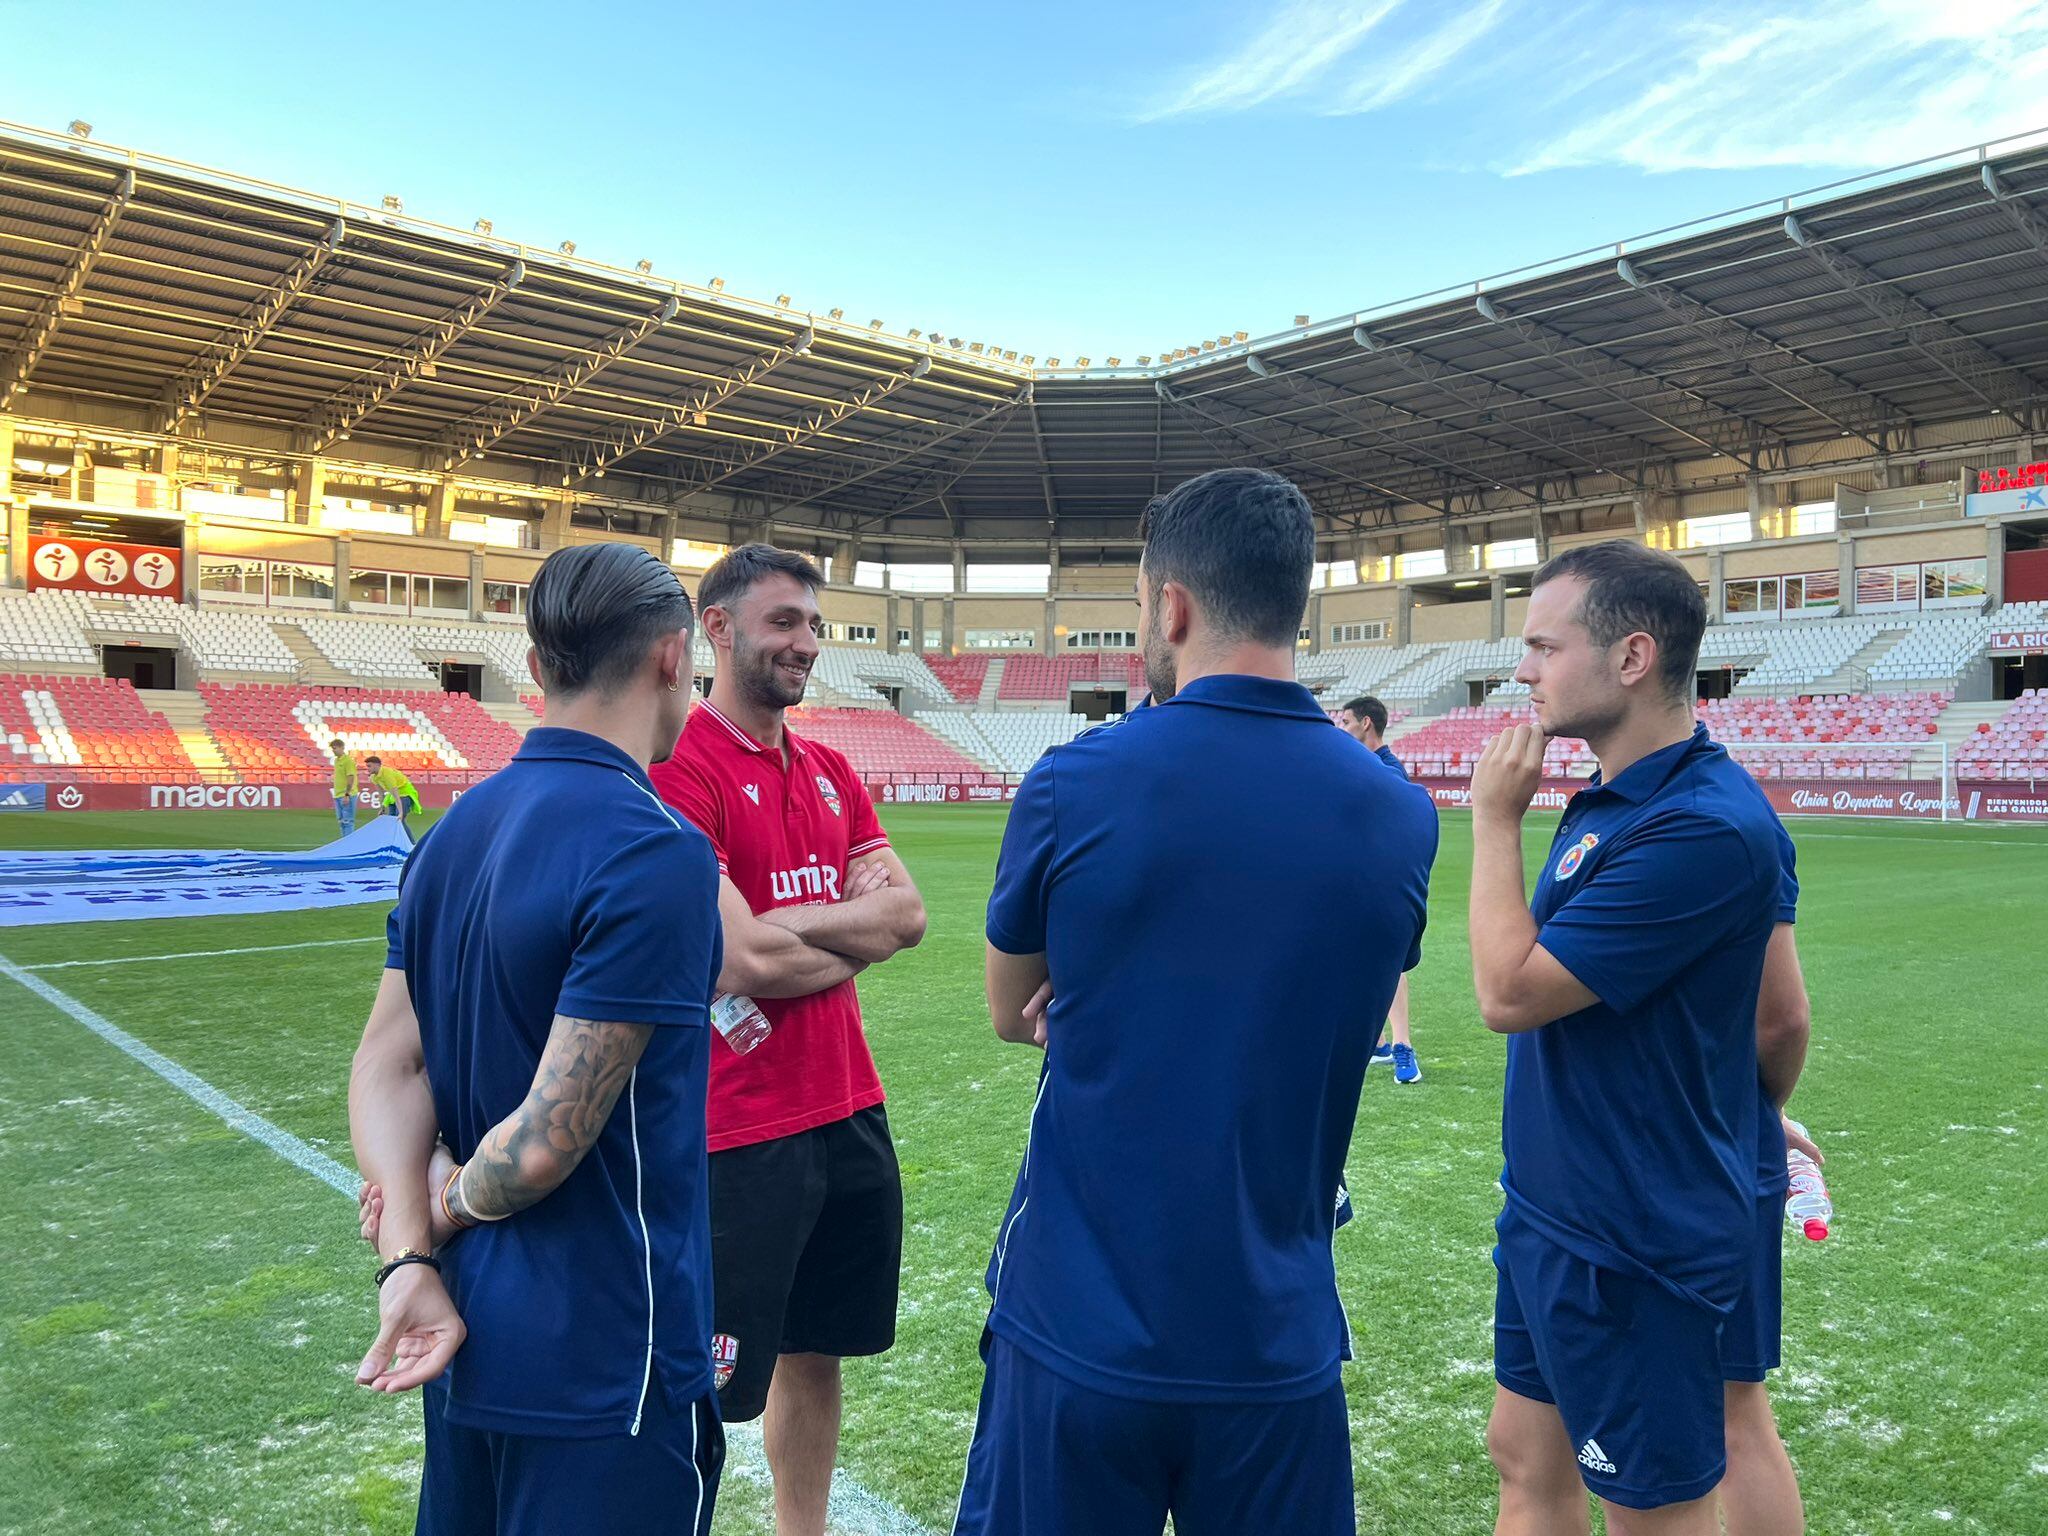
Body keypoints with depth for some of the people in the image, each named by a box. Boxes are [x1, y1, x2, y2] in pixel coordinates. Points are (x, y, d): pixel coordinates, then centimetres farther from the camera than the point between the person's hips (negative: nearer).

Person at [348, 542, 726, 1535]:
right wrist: (451, 1206, -5)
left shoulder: (452, 835, 2)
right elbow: (549, 1140, -24)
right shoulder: (654, 850, -24)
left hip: (467, 1338, 8)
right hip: (603, 1370, -8)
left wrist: (406, 1255, -8)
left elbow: (387, 1063, 1)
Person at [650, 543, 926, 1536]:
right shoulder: (679, 772, -15)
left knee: (815, 1351, 21)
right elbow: (742, 962, -21)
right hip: (740, 1138, -7)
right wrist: (855, 937, -3)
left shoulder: (831, 773, 10)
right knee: (705, 1393, 5)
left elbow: (908, 913, -1)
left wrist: (791, 928, -16)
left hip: (851, 1113, 8)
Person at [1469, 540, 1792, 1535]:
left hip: (1633, 1244, -9)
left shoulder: (1706, 827, -26)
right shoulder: (1608, 800, 5)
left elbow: (1508, 992, -25)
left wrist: (1495, 819, -14)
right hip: (1552, 1210, 9)